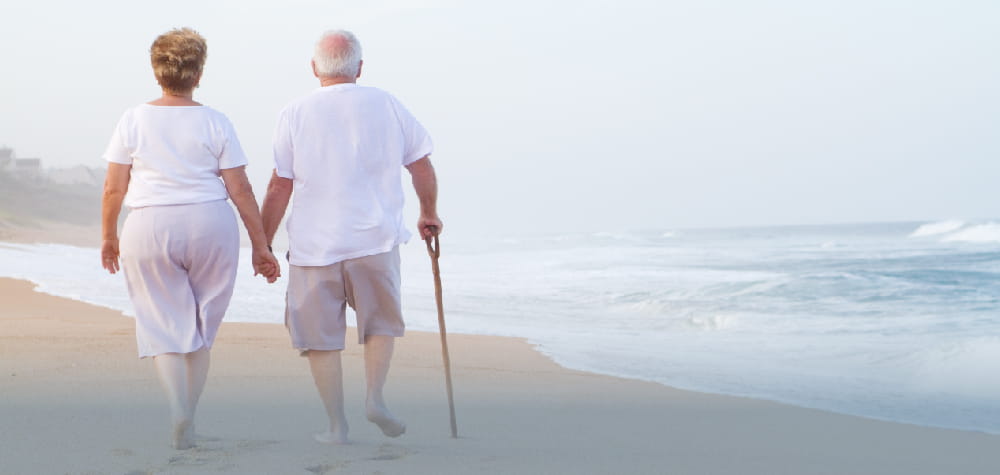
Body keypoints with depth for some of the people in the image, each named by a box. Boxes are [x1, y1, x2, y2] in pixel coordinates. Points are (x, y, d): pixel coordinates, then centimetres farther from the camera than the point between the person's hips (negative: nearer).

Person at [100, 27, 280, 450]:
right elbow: (240, 190, -2)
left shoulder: (133, 120, 0)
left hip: (149, 230, -1)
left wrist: (109, 237, 15)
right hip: (210, 226, 1)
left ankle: (179, 413, -14)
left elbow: (113, 188, 0)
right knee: (200, 328, 14)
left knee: (164, 327, 6)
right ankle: (188, 423, 20)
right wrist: (260, 246, 5)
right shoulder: (215, 123, -1)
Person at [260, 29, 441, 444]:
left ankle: (337, 425, 8)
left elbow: (279, 187, -2)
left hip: (314, 244, -1)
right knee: (381, 323, 19)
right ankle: (375, 396, 1)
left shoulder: (295, 114, -1)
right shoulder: (386, 106, 3)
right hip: (375, 239, 1)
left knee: (320, 337, 8)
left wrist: (263, 243, 7)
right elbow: (423, 167, 9)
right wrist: (429, 214, 25)